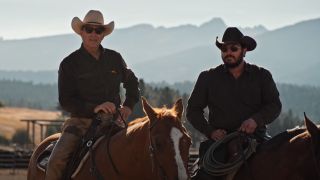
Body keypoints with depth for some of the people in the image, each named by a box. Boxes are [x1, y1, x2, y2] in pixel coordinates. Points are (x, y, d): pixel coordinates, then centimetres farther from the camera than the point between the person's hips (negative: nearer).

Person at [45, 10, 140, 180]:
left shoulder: (115, 59, 10)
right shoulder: (70, 63, 0)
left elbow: (132, 82, 27)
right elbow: (65, 101, -6)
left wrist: (129, 106, 8)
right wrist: (93, 108, -20)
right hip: (81, 122, -3)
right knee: (57, 162, -24)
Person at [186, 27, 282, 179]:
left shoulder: (262, 76, 12)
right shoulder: (208, 78, 13)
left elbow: (274, 105, 5)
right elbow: (193, 110, 13)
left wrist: (256, 120, -16)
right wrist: (210, 131, -5)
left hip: (255, 134, 0)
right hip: (220, 137, 0)